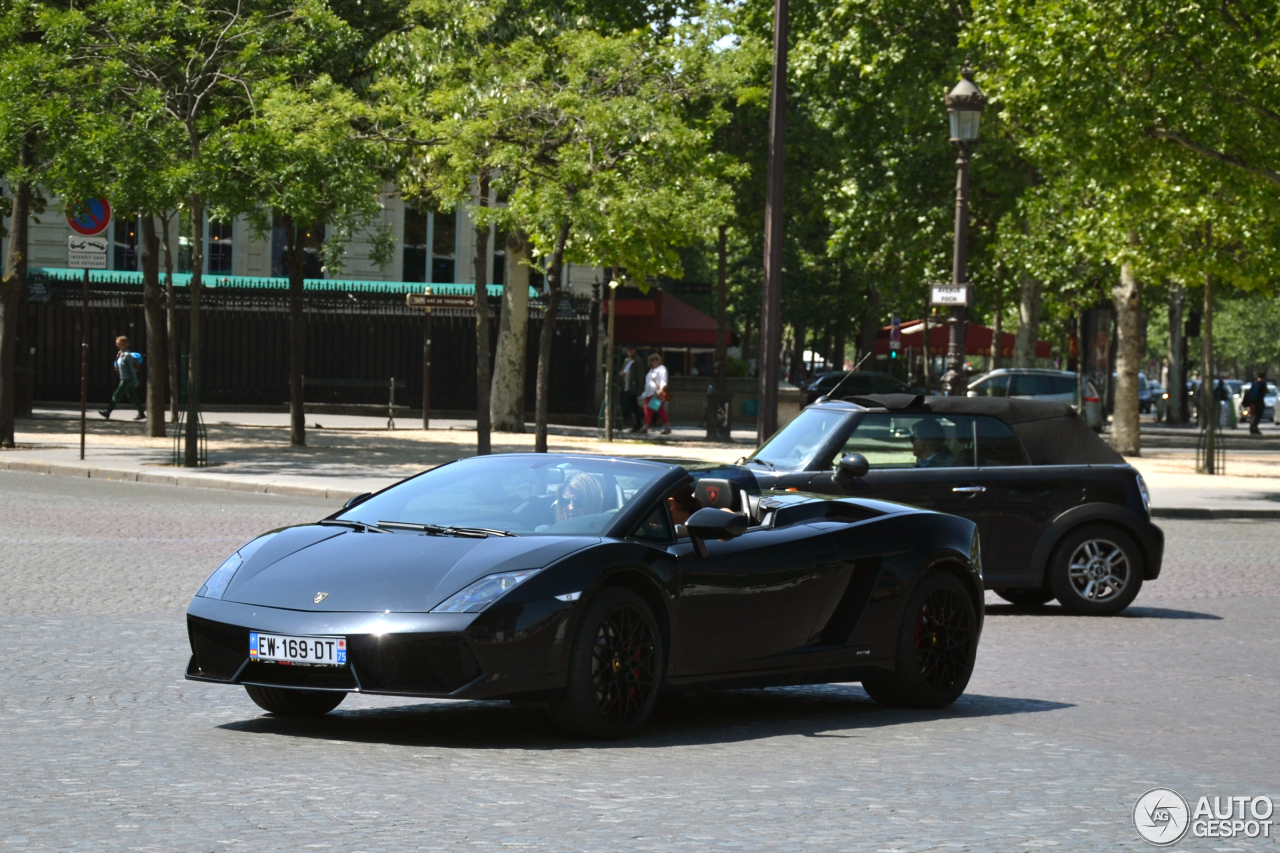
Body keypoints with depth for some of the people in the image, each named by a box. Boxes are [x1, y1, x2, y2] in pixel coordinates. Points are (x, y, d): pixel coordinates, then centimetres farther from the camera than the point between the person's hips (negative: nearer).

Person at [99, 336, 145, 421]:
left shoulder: (127, 355, -17)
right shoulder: (120, 353, 9)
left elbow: (131, 369, -15)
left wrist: (135, 382, -13)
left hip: (127, 379, -9)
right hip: (123, 379, 9)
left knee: (117, 395, -8)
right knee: (132, 397, 12)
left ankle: (107, 412, -6)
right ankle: (141, 413, 17)